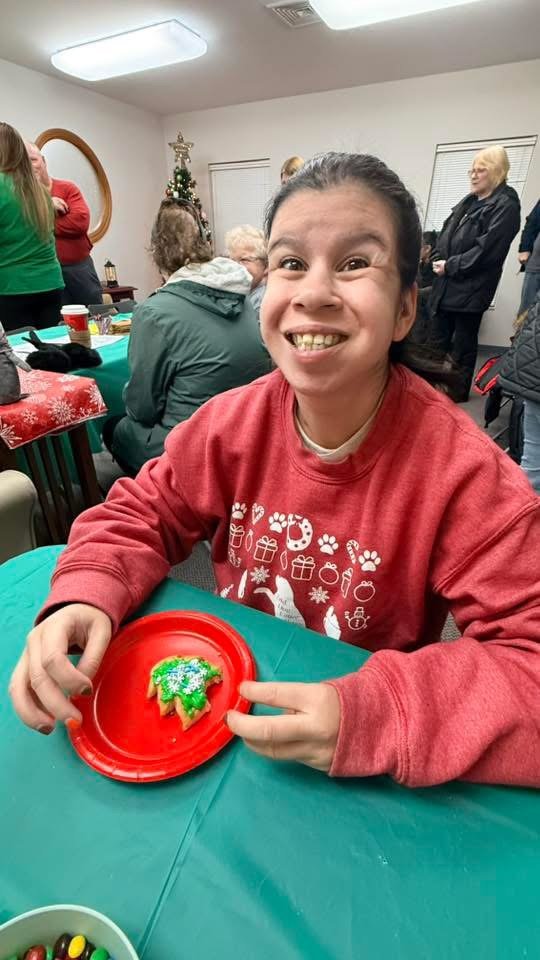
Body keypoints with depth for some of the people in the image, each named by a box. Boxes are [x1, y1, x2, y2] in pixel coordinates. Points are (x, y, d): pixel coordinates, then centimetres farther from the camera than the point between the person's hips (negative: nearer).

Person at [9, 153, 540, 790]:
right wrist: (86, 595, -20)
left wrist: (378, 714, -34)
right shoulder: (231, 422, -12)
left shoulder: (463, 473, -23)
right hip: (230, 698, 3)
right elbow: (143, 513, -2)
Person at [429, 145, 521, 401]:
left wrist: (451, 266, -14)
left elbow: (486, 249, -16)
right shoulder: (469, 201, 18)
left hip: (471, 288, -8)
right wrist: (438, 259, 1)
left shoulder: (505, 205, -7)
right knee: (439, 338, 11)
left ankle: (459, 391, 13)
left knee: (463, 344, 1)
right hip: (446, 284, 8)